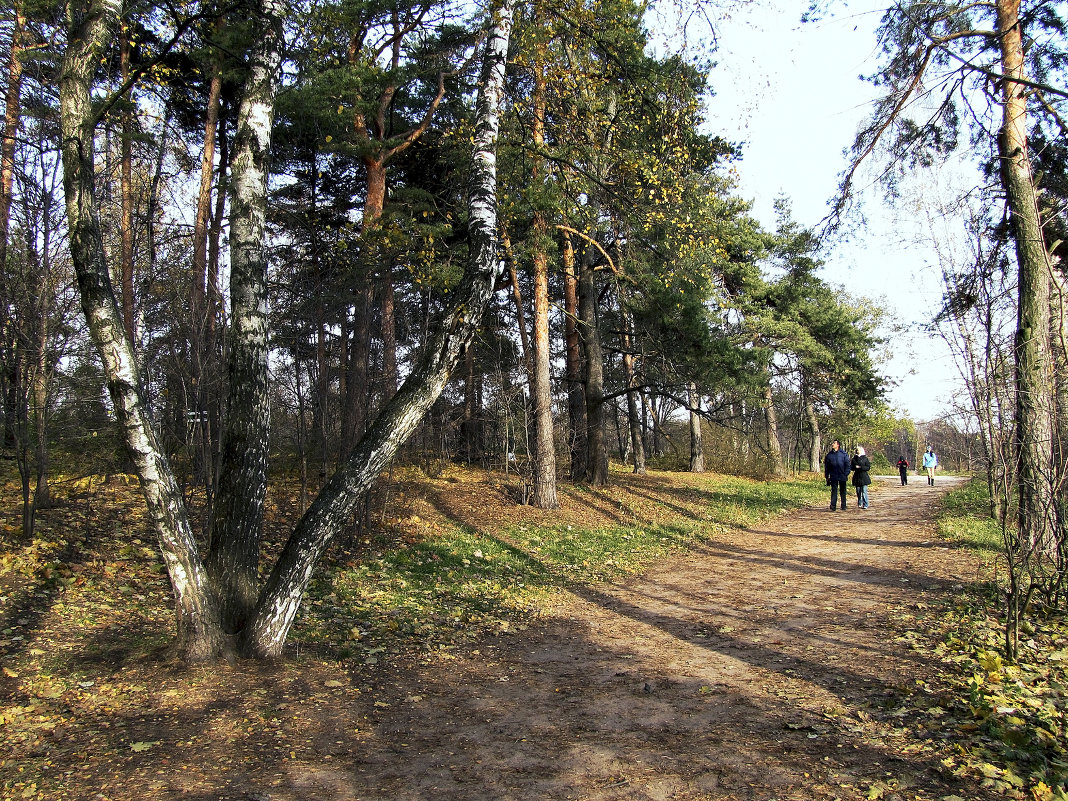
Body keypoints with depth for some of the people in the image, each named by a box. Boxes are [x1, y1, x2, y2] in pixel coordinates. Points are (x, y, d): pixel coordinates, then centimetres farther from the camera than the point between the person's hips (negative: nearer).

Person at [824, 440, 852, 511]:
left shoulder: (844, 454, -1)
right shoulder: (829, 455, 6)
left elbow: (848, 464, -1)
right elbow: (826, 466, 10)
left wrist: (846, 474, -10)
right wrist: (827, 476, 6)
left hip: (842, 476, -1)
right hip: (833, 476, 1)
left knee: (843, 491, 9)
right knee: (834, 491, -2)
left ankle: (843, 506, 18)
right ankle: (833, 506, -6)